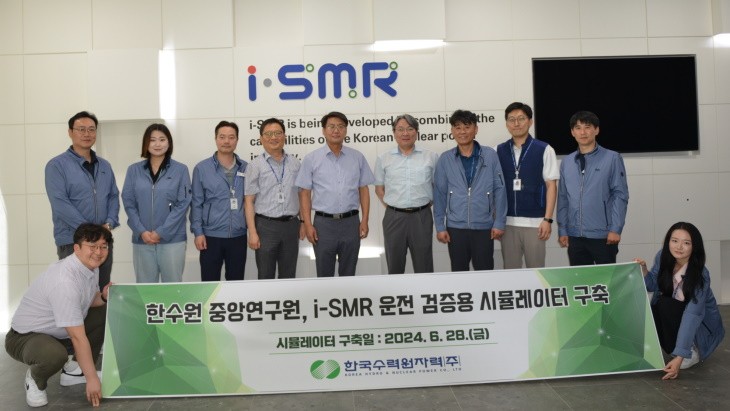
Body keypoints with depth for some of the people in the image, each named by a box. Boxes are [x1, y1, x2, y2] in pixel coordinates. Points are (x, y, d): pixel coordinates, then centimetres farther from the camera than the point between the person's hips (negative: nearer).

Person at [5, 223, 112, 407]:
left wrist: (103, 297, -12)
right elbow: (78, 337, -30)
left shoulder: (91, 267, -6)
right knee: (55, 355, -39)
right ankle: (35, 378, -2)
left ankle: (73, 369, 11)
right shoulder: (65, 281, -32)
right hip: (26, 336, -9)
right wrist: (92, 378, -25)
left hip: (59, 332, 9)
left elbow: (89, 301, 12)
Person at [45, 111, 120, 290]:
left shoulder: (105, 166, 13)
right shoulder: (57, 165, -6)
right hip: (72, 241, -5)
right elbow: (60, 203, -14)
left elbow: (114, 196, 12)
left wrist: (110, 223, -6)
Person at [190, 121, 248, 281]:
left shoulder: (246, 168, 5)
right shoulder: (202, 168, -1)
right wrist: (198, 232, -7)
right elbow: (196, 203, -1)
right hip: (211, 237, -2)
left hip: (238, 237, 2)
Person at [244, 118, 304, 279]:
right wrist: (252, 232, -11)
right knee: (265, 276, 6)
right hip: (266, 225, -3)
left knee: (288, 276, 12)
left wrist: (303, 223, 4)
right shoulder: (255, 165, -1)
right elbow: (249, 201, -4)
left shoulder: (295, 164, 8)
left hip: (291, 225, 3)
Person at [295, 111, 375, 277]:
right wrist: (308, 224, -6)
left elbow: (363, 190, 7)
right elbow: (305, 193, 0)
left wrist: (365, 220, 0)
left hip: (351, 223, 2)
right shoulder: (311, 159, 0)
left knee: (348, 274, 13)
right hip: (323, 223, -1)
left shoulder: (358, 157, 5)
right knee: (324, 274, 8)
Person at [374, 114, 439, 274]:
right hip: (394, 217, 1)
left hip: (422, 217, 0)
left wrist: (426, 204, 3)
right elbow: (379, 189, 12)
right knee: (395, 266, 10)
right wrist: (392, 207, 2)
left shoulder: (431, 157, 4)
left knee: (424, 267, 6)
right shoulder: (383, 159, 6)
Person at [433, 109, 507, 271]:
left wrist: (499, 223, -4)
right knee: (459, 272, 11)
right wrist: (440, 226, -1)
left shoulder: (490, 156, -1)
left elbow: (500, 190, 0)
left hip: (484, 227, -1)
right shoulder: (445, 159, 1)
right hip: (455, 227, 1)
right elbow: (439, 194, 2)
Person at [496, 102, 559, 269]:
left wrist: (547, 219, -8)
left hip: (535, 222, -2)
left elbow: (551, 186, -2)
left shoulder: (544, 150, -1)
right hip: (507, 222, 2)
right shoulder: (499, 151, 6)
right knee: (510, 270, 9)